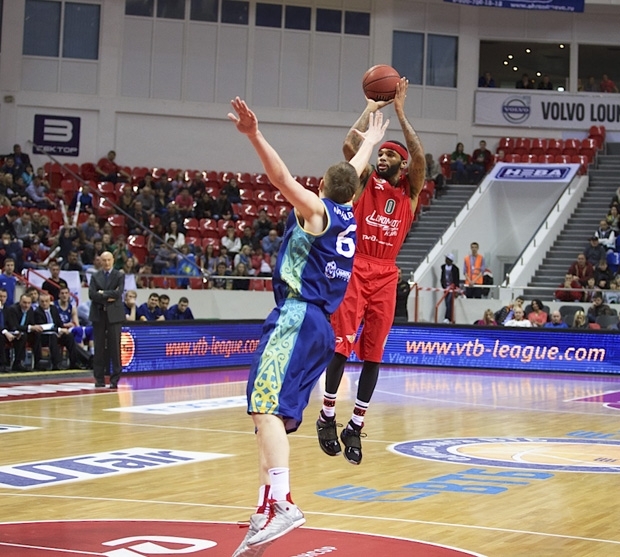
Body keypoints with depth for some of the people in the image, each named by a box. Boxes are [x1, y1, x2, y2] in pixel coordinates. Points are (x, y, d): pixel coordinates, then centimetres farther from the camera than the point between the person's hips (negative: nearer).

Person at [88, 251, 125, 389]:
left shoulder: (119, 276, 5)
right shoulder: (95, 276, 11)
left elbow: (118, 293, -10)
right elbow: (91, 294, -3)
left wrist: (103, 293, -6)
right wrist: (108, 297, -10)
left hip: (114, 315, -2)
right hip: (98, 314, 2)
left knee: (114, 346, -5)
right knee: (99, 347, 2)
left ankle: (115, 379, -2)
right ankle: (99, 379, 6)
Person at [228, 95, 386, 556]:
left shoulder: (316, 209, 1)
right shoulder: (348, 216, 20)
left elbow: (283, 177, -17)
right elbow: (353, 173, 38)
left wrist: (254, 136, -29)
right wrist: (371, 141, 56)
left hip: (298, 318, -9)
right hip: (321, 328, 9)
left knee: (266, 407, -22)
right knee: (275, 414, 8)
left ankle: (281, 503, -37)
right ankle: (266, 512, 1)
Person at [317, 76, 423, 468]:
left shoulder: (410, 190, 9)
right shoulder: (365, 181, 7)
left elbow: (420, 158, -10)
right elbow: (350, 147, -10)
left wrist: (400, 113, -11)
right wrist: (371, 108, -7)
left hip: (386, 276, 2)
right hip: (354, 269, -2)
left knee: (373, 353, 3)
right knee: (342, 345, -9)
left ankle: (356, 425, 10)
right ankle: (328, 416, 5)